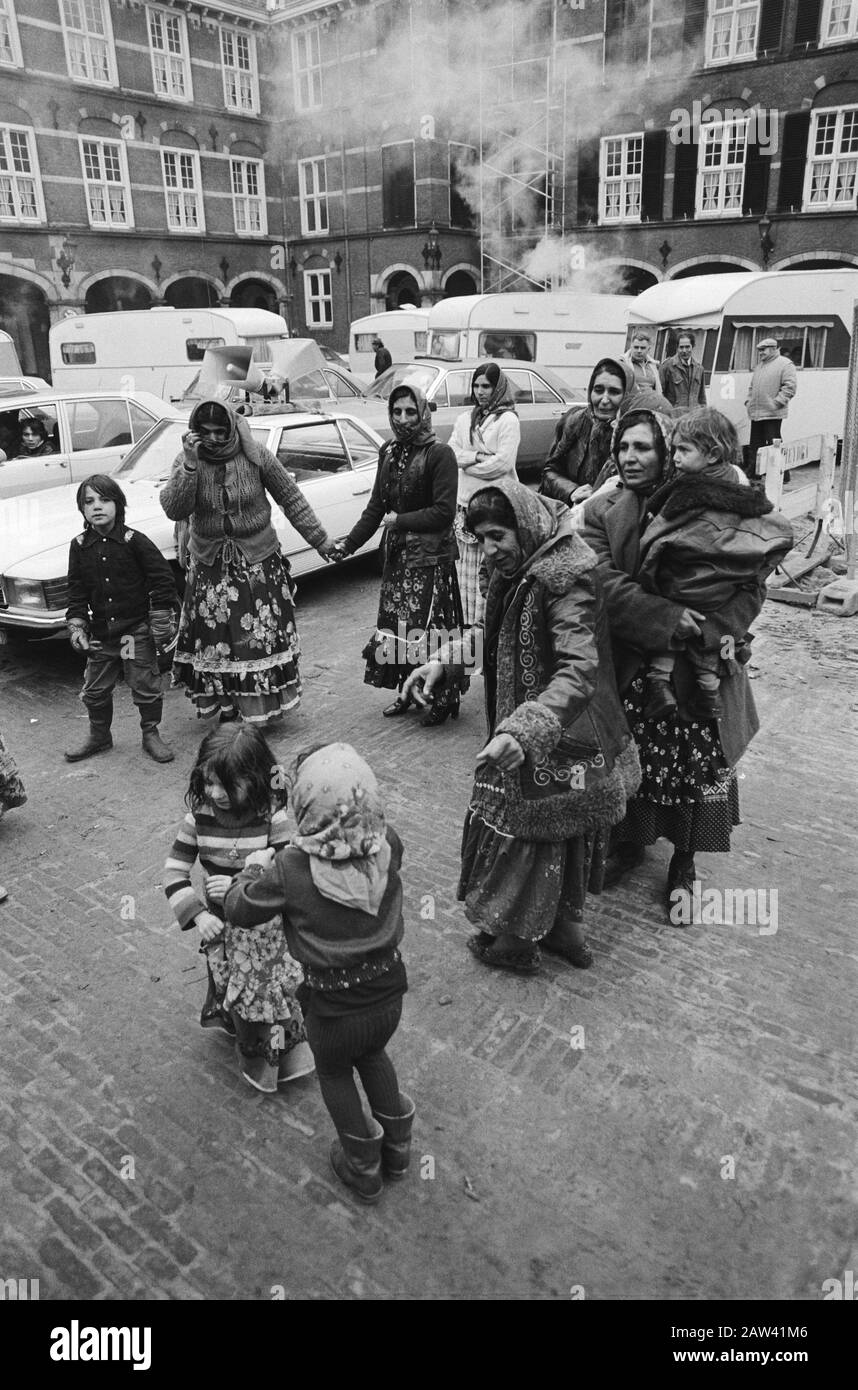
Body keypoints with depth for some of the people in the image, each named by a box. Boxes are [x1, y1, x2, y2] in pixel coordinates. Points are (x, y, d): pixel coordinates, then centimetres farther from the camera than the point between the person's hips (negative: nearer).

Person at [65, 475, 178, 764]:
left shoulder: (134, 541, -10)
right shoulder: (79, 546, 1)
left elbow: (163, 580, -8)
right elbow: (76, 592, 7)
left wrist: (161, 624, -8)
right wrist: (76, 627, -1)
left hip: (137, 629, -4)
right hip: (101, 633, 4)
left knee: (145, 686, 4)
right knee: (95, 690, 13)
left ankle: (151, 735, 22)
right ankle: (99, 736, 33)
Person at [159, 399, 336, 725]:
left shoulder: (255, 457, -8)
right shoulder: (187, 462, -4)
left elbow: (291, 499, 0)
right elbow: (173, 510, -17)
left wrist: (320, 540, 2)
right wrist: (190, 465, -27)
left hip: (258, 563, -1)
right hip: (210, 567, 2)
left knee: (261, 636, 2)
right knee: (216, 639, 5)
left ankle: (261, 709, 17)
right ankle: (227, 707, 21)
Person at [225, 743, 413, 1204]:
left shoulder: (290, 868, -26)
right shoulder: (389, 845, -18)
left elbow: (239, 910, -9)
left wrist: (255, 867, 9)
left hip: (332, 1007, -3)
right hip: (388, 995, 3)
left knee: (334, 1071, 29)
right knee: (373, 1053, 34)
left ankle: (363, 1167, 46)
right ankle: (396, 1146, 51)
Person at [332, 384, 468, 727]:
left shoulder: (439, 454, -11)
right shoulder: (389, 452, 8)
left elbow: (444, 512, -16)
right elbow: (376, 506, 11)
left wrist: (400, 521, -12)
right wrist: (348, 543, 5)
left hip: (432, 556, -6)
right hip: (397, 554, 7)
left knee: (430, 627, -3)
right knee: (396, 625, 11)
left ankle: (445, 698, 13)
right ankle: (408, 691, 28)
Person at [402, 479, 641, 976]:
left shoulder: (564, 579, -27)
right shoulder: (518, 567, 2)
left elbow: (579, 671, -37)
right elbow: (494, 633, 17)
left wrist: (521, 733, -50)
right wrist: (443, 662, 2)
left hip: (558, 742, -9)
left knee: (524, 828, 7)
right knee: (566, 831, 22)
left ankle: (516, 942, 27)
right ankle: (566, 927, 41)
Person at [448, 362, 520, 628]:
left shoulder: (508, 420, -3)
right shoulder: (464, 419, 15)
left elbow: (504, 463, -13)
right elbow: (451, 453, 5)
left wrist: (467, 463, -4)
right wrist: (479, 457, -10)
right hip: (465, 501, 6)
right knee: (465, 564, 6)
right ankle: (467, 619, 13)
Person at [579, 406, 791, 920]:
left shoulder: (715, 510, -6)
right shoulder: (603, 512, -3)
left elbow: (751, 585, -4)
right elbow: (605, 583, -14)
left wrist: (715, 631, -20)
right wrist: (667, 617, -26)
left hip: (700, 668, -1)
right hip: (629, 663, 1)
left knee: (696, 765, 7)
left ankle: (684, 863, 29)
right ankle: (630, 843, 37)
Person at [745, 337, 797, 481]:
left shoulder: (785, 364, -4)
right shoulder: (759, 366, 21)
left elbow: (790, 386, -12)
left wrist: (777, 402, -18)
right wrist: (749, 401, 15)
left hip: (772, 415, -8)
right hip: (755, 414, 8)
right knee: (754, 445, 11)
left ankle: (782, 476, -4)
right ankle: (752, 474, 19)